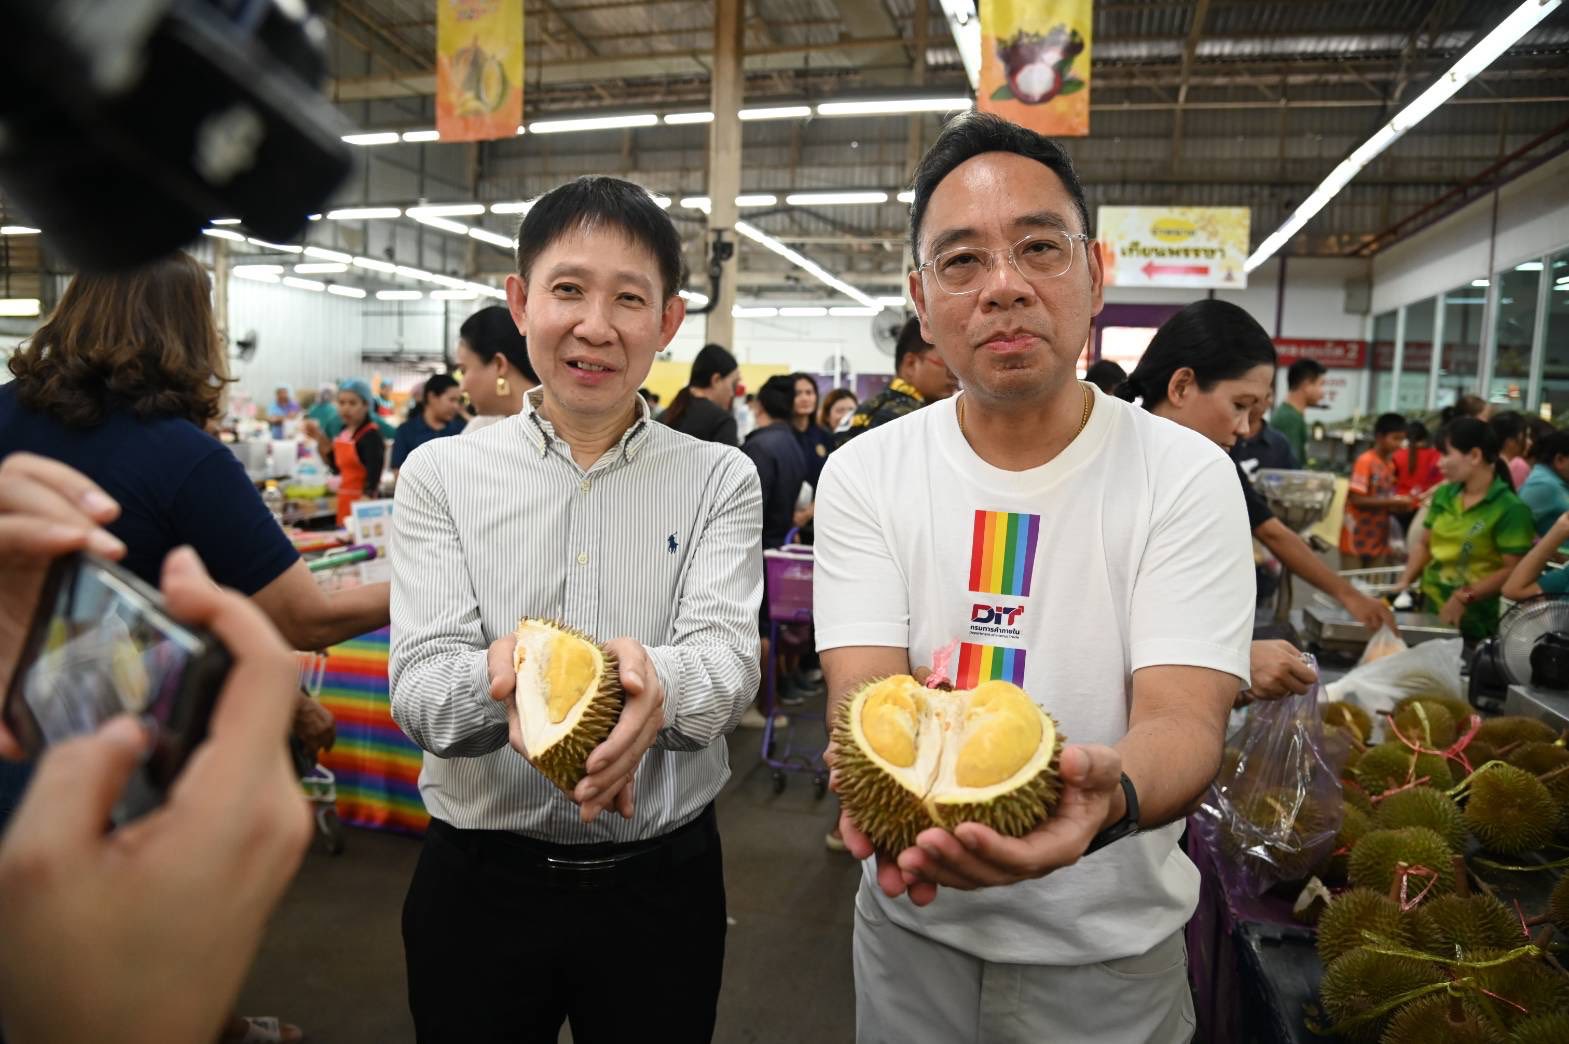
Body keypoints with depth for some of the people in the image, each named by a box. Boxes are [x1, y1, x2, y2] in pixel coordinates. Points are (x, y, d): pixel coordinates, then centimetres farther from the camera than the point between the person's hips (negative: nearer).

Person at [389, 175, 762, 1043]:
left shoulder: (720, 478, -2)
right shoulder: (442, 473, -2)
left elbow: (729, 660, -13)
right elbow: (417, 683, -10)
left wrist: (655, 683, -36)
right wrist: (504, 683, -33)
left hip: (663, 878, 0)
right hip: (479, 875, 0)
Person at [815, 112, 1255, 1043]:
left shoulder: (1188, 475, -13)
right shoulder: (864, 474, -9)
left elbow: (1184, 718, -21)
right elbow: (863, 691, -16)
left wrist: (1107, 793, -43)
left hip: (1109, 948, -1)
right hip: (916, 923, 1)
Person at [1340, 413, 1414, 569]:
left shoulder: (1390, 464, 11)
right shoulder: (1365, 461, -12)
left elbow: (1382, 502, 15)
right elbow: (1356, 499, -18)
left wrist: (1400, 504, -4)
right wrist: (1392, 502, -19)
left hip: (1378, 541, 7)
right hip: (1356, 541, -7)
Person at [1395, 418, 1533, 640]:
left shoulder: (1510, 508, -11)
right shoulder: (1443, 494, 7)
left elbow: (1513, 570, -15)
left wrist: (1464, 597, -22)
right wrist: (1405, 581, -1)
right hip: (1428, 606, 5)